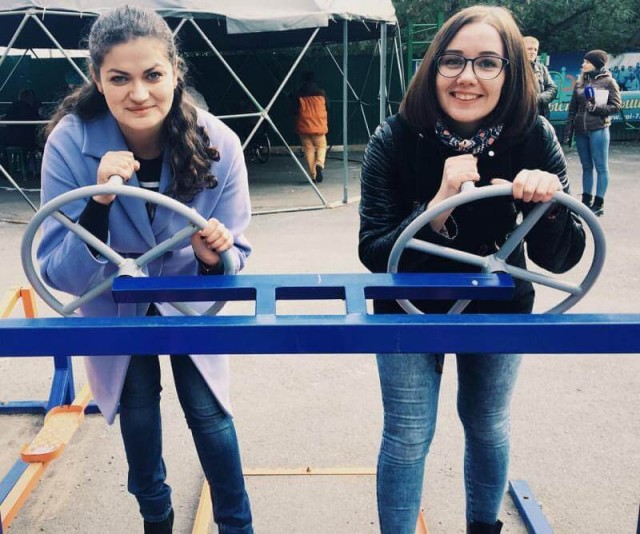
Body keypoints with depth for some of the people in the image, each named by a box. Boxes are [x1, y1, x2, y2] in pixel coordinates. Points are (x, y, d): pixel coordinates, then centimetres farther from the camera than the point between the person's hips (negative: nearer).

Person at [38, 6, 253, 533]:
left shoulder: (217, 143, -26)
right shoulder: (70, 143, -28)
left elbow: (235, 255, -17)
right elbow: (60, 274, -29)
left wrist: (215, 255, -40)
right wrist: (99, 201, -45)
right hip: (114, 309, 0)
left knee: (209, 413, 3)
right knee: (137, 416, 14)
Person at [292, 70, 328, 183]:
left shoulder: (299, 95, -3)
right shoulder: (321, 93, 0)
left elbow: (295, 111, -1)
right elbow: (327, 108, 6)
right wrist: (326, 124, 20)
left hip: (304, 127, 0)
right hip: (319, 126, 0)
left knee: (308, 149, 6)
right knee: (321, 146, 13)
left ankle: (313, 175, 4)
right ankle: (320, 164, -16)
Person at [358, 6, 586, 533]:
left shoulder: (534, 138, -18)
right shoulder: (395, 140, -23)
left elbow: (560, 260, -17)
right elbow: (373, 252, -25)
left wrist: (549, 205, -37)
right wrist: (438, 206, -40)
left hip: (499, 310, 2)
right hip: (410, 311, -2)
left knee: (487, 426, 20)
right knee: (407, 439, 4)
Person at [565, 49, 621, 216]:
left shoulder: (608, 81, -2)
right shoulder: (580, 82, 12)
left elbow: (616, 106, -4)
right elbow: (573, 107, 14)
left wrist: (596, 107, -16)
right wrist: (569, 128, 10)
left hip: (598, 129, -5)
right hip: (580, 130, 5)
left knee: (601, 167, -2)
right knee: (586, 167, 11)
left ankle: (599, 204, 2)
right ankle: (586, 201, 18)